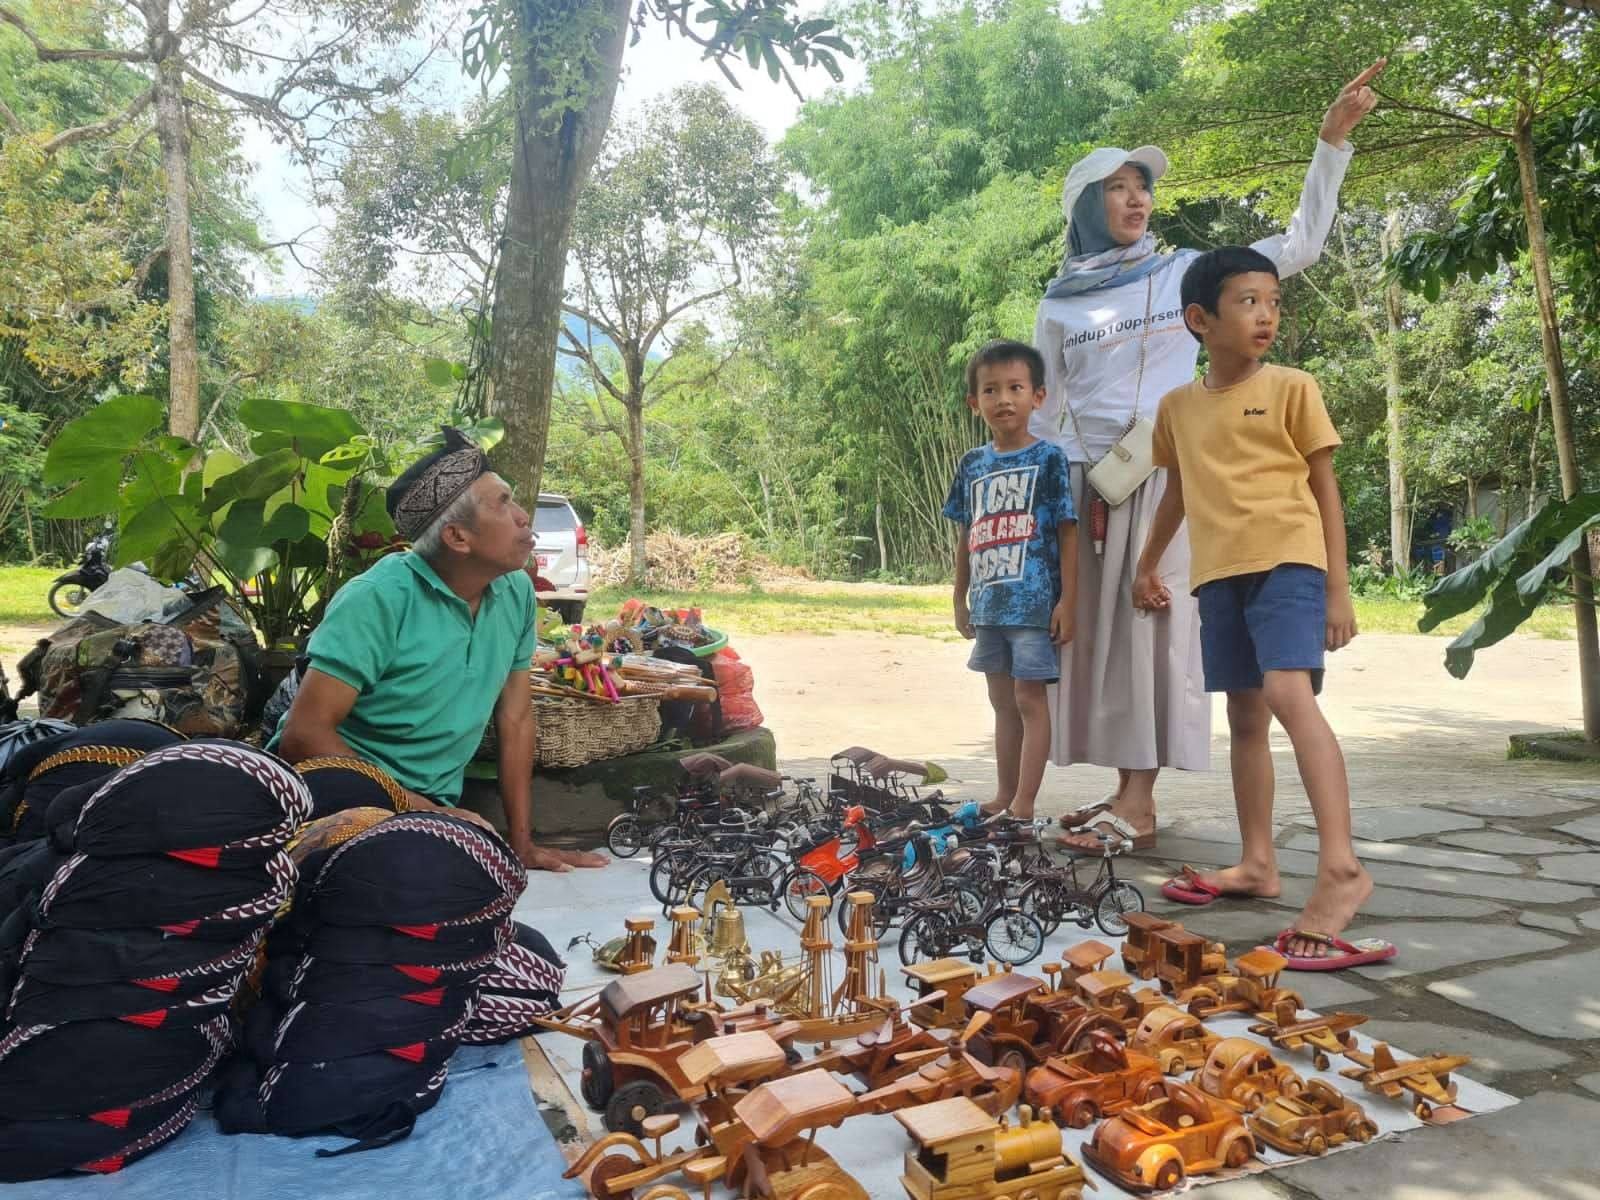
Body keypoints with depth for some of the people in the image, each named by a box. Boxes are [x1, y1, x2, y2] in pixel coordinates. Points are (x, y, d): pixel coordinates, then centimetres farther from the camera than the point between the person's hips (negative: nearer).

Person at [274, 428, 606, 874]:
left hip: (433, 806, 6)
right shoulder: (382, 598, -18)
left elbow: (515, 718, 8)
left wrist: (523, 843, 5)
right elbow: (304, 735, -20)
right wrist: (421, 812, -22)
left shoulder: (517, 593, 0)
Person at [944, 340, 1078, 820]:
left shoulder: (1048, 458, -5)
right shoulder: (972, 465, 9)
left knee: (1030, 698, -2)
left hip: (1035, 602, -6)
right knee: (1003, 703, 14)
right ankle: (1004, 795, 24)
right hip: (989, 604, 6)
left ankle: (1024, 804, 4)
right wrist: (960, 598, 15)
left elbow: (1067, 531, -7)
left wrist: (1067, 600, -12)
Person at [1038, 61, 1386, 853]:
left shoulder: (1186, 273, 7)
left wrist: (1331, 139, 2)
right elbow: (1043, 413, 13)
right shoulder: (1058, 307, 11)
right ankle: (1126, 791, 11)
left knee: (1151, 623, -8)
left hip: (1164, 476, -3)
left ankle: (1137, 805, -8)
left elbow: (1299, 245, 8)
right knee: (1100, 628, 2)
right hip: (1086, 482, 3)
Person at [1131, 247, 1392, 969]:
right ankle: (1257, 863, 20)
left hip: (1287, 561, -5)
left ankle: (1340, 868, -25)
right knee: (1244, 717, 10)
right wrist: (1147, 566, 30)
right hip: (1218, 573, 5)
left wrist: (1338, 588, -3)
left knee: (1289, 694, -24)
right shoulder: (1177, 406, 12)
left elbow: (1325, 488, 2)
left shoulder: (1291, 388, 1)